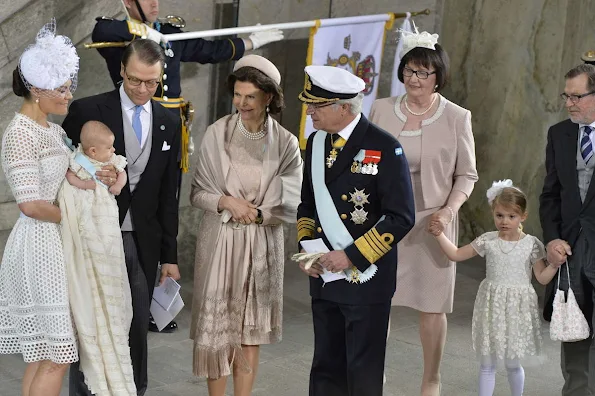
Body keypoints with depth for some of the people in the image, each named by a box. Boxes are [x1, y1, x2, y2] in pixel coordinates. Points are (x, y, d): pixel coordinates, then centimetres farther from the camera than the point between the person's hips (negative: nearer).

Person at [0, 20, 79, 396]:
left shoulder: (54, 129, 12)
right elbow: (31, 204, -19)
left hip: (56, 240, 9)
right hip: (39, 242, -9)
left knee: (42, 353, 11)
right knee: (56, 355, -6)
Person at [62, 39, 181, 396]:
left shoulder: (169, 123, 7)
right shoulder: (87, 111, -5)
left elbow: (168, 193, 9)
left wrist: (169, 255, 8)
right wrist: (89, 176, -21)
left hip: (142, 242, 3)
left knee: (138, 326, 8)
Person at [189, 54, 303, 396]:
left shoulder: (286, 144, -3)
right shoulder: (217, 134, -4)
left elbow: (292, 206, -1)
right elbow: (198, 192, 0)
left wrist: (255, 213, -15)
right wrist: (227, 202, -17)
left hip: (262, 246, 0)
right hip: (220, 242, 0)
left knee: (251, 332, 8)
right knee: (215, 328, 3)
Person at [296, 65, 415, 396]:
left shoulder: (385, 148, -14)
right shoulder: (317, 142, 7)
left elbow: (402, 217, -16)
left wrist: (352, 256, -18)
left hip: (366, 279, -6)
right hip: (324, 278, 6)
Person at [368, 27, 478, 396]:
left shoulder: (457, 117, -4)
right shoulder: (381, 109, 2)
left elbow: (466, 174, 1)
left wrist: (449, 211, -14)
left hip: (431, 221, -2)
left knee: (432, 304, 5)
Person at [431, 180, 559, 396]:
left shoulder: (531, 244, -6)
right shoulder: (487, 241, -2)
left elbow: (542, 278, -3)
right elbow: (456, 254, 4)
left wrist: (556, 263, -20)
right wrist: (439, 234, -6)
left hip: (518, 309, -2)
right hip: (492, 307, 2)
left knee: (513, 364, 10)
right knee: (487, 364, 9)